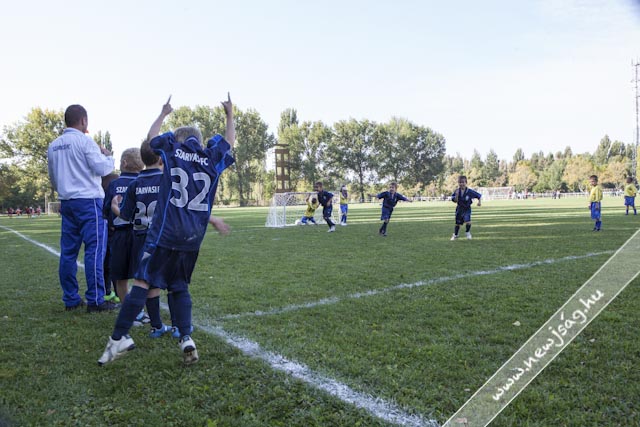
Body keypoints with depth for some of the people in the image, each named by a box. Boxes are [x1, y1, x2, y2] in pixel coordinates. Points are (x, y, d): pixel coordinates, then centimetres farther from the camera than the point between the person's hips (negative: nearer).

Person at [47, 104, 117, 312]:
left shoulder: (54, 145, 14)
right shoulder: (84, 141, -8)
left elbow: (53, 178, 23)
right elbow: (102, 168, -12)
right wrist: (108, 156, 8)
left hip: (67, 202, 7)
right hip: (88, 201, -7)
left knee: (68, 251, 9)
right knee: (94, 250, -5)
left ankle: (70, 299, 14)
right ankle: (95, 300, -5)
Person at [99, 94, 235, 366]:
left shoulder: (173, 149, 8)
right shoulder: (212, 157, 11)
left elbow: (152, 135, 28)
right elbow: (229, 141, 31)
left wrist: (163, 113, 43)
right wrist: (230, 115, 43)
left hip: (166, 231, -3)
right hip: (194, 236, 3)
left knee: (143, 280, -3)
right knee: (179, 286, 12)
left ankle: (120, 337, -4)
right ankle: (186, 338, 1)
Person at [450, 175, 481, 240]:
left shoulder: (470, 191, -15)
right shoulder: (457, 191, -10)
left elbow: (479, 195, -4)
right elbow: (454, 201, -12)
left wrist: (479, 202, -16)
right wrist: (456, 195, -27)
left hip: (467, 209, -2)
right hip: (459, 209, 2)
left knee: (468, 221, -22)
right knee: (457, 223, 12)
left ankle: (468, 233, 7)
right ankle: (455, 235, 34)